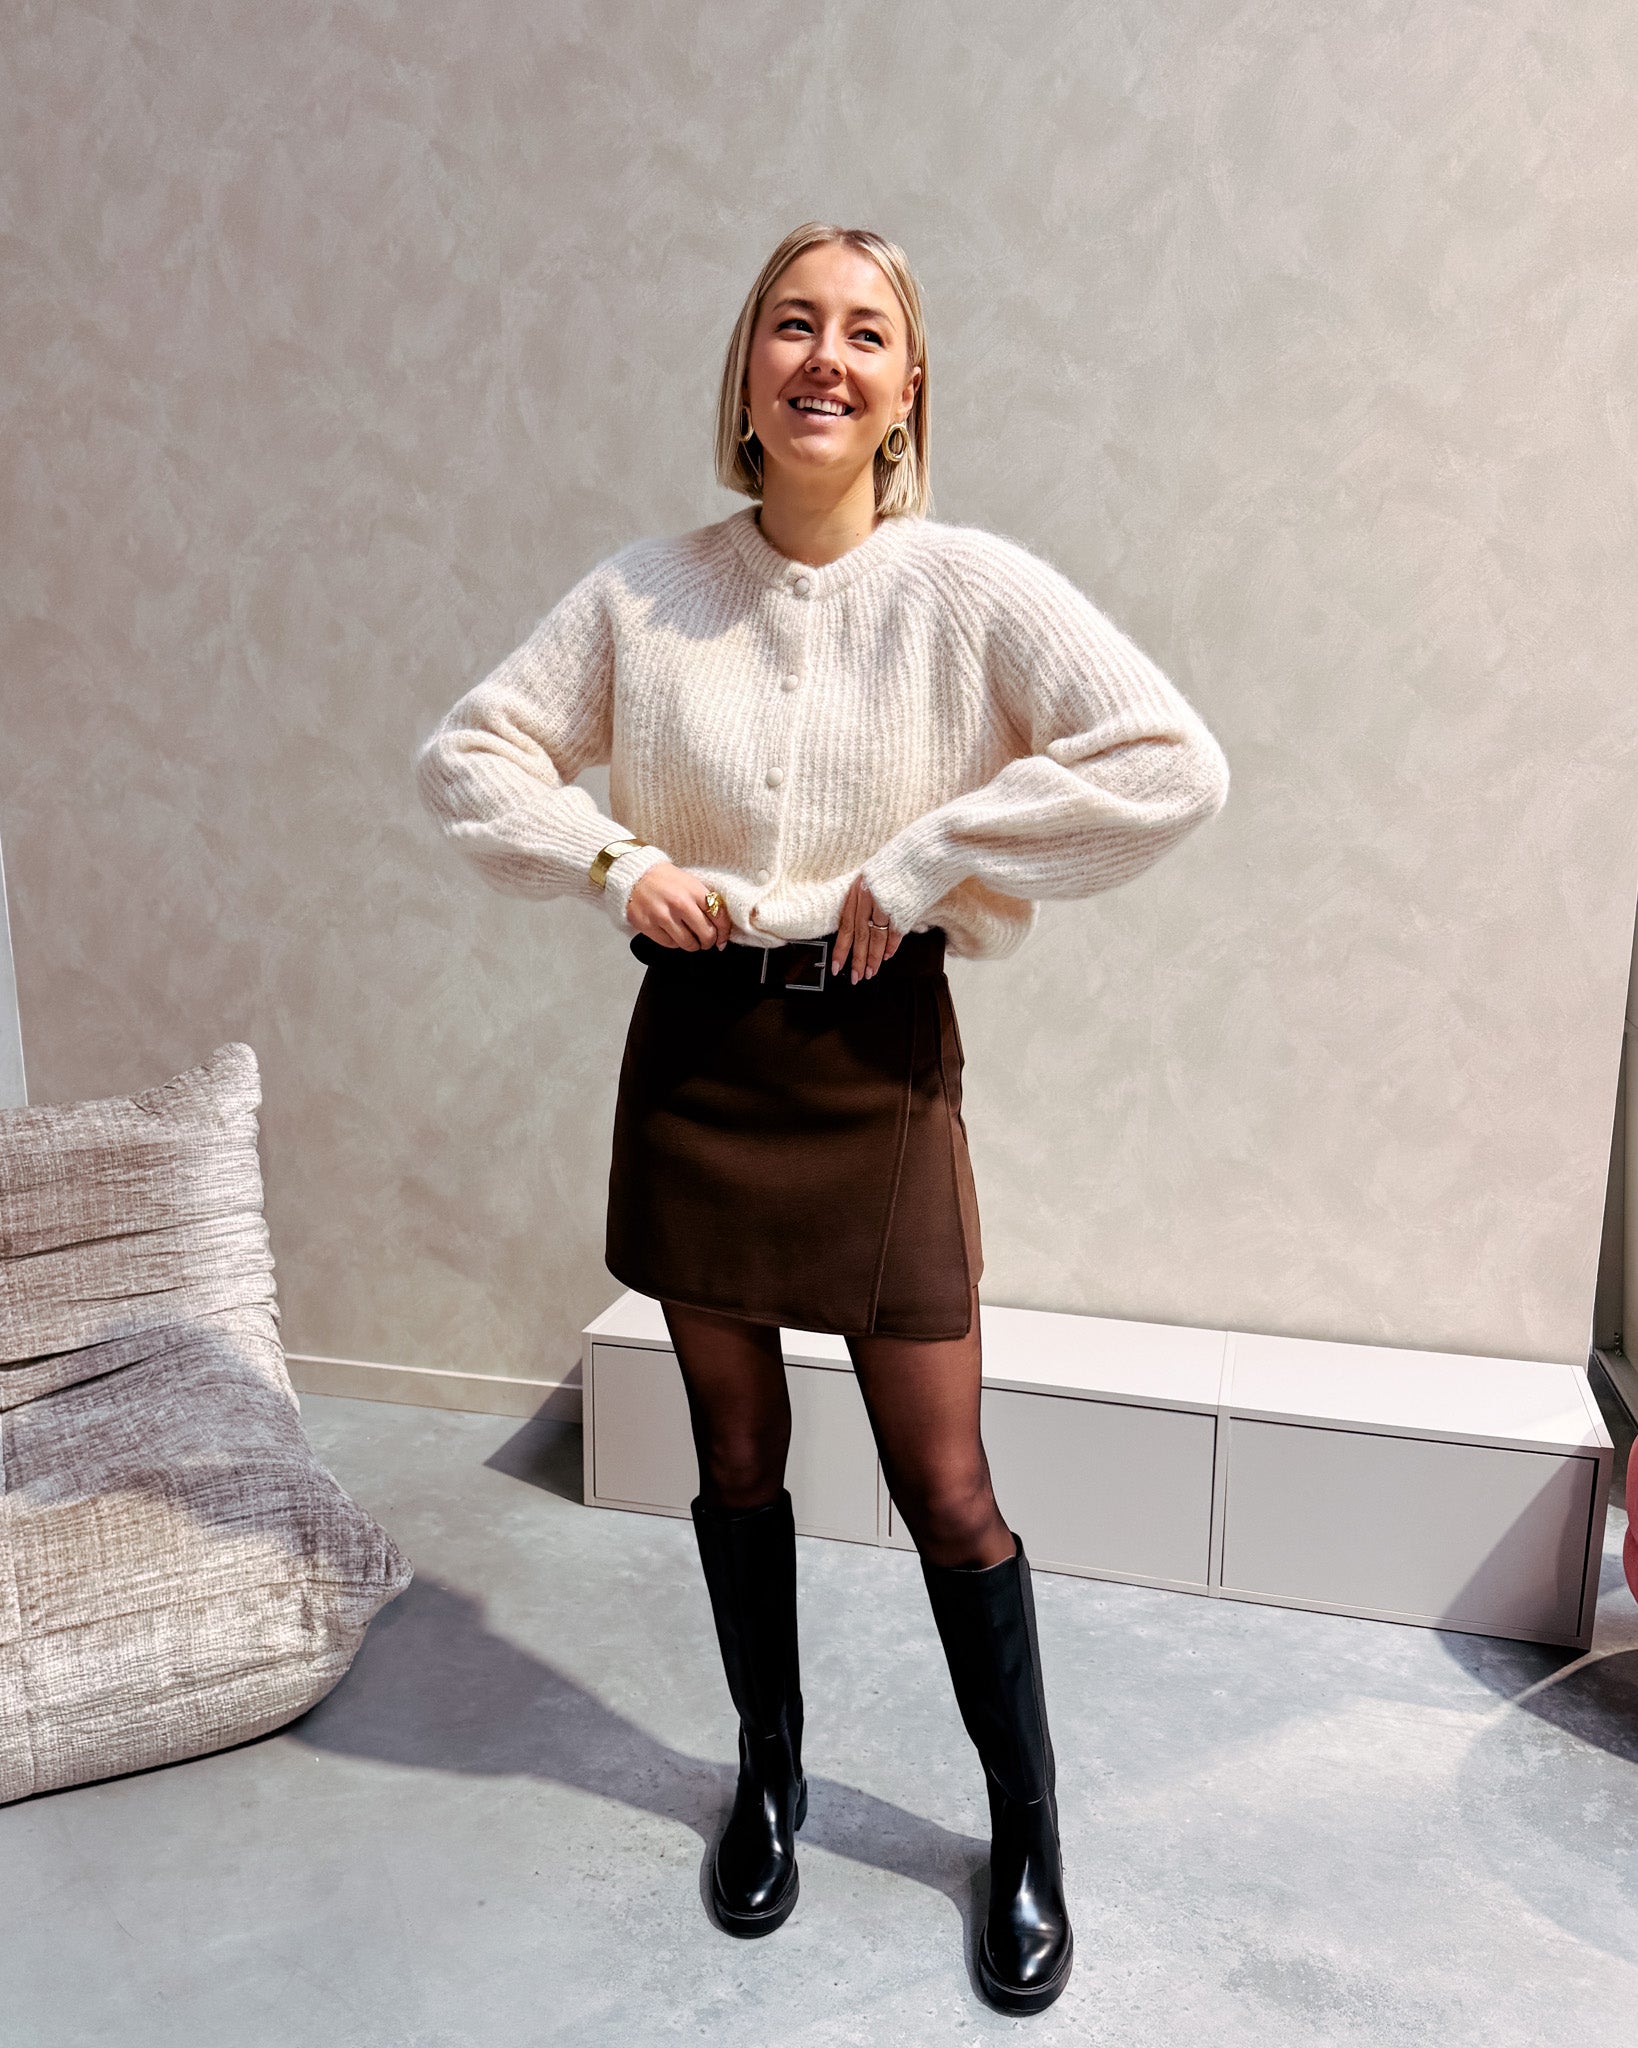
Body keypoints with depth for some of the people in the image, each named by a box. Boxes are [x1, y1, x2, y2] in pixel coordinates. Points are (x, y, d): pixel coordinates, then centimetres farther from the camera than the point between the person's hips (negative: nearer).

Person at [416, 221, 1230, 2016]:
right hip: (695, 1051, 3)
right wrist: (612, 859, -11)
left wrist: (924, 860, -18)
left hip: (879, 1060, -2)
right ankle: (769, 1776, 42)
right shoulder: (646, 593, 0)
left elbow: (1174, 765, -17)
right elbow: (468, 755, 6)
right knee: (736, 1454, 16)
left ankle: (1027, 1833, 32)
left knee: (944, 1488, 6)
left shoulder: (972, 588, -8)